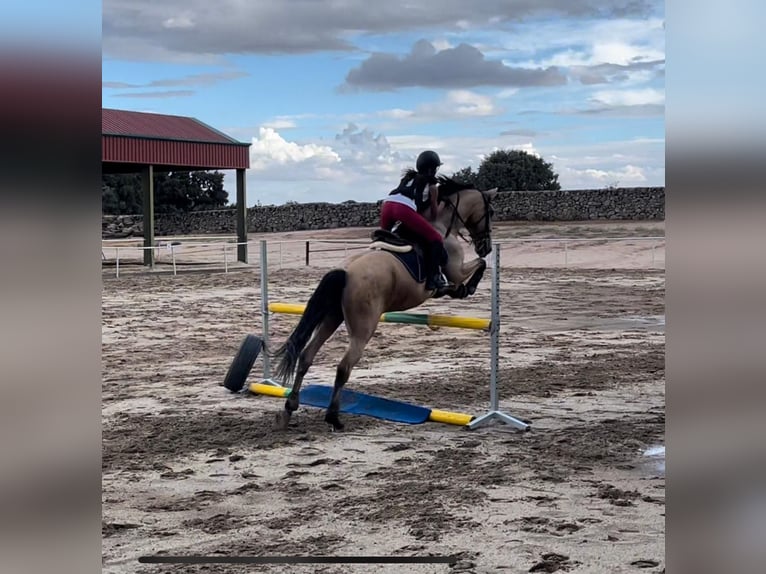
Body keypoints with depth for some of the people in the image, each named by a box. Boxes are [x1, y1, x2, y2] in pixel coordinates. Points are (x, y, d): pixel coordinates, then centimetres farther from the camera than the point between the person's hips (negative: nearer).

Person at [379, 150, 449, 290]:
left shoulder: (409, 177, 35)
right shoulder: (432, 183, 19)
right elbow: (434, 209, 23)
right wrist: (433, 222, 42)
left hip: (387, 203, 6)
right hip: (405, 208, -6)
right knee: (436, 239, 2)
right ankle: (433, 277, -6)